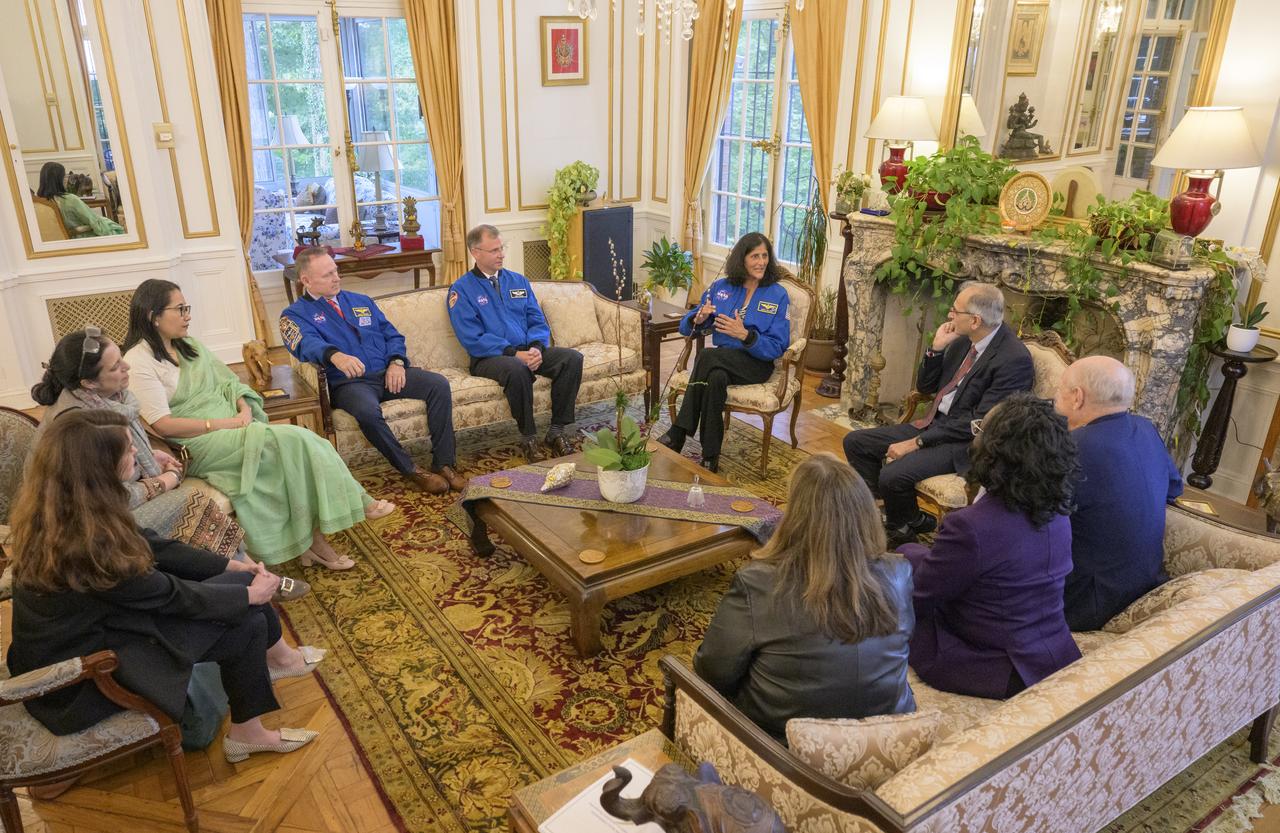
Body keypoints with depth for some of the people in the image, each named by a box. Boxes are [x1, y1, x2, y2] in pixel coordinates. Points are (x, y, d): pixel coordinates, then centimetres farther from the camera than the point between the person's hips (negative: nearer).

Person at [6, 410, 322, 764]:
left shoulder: (60, 508, -8)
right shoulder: (84, 544, -34)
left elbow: (151, 547, 3)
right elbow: (170, 595, -20)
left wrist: (232, 566, 3)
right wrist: (249, 594, -7)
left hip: (95, 620, 8)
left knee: (243, 578, 2)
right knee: (245, 625, -9)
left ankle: (277, 657, 27)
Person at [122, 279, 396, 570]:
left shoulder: (190, 346, 16)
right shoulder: (139, 361, -7)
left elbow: (229, 382, 19)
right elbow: (163, 424, -14)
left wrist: (244, 410, -3)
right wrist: (224, 423, -17)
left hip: (233, 426, 6)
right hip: (198, 444, -6)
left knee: (293, 447, -23)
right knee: (289, 442, -25)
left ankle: (312, 541, -22)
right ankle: (357, 503, -12)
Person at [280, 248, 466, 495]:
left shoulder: (362, 302, 24)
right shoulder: (295, 314, 6)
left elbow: (392, 335, 19)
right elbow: (308, 343, -16)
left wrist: (397, 362, -4)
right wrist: (335, 355, -40)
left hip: (388, 374, 5)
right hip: (347, 382, -5)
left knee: (439, 384, -20)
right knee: (367, 411, -39)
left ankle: (443, 463, -17)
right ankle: (411, 470, -20)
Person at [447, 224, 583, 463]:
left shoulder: (518, 281, 17)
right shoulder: (461, 290, 0)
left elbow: (538, 322, 11)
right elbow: (472, 339, -11)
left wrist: (537, 348, -12)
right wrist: (514, 353, -21)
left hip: (528, 351, 5)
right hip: (489, 357, -5)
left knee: (572, 358, -19)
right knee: (517, 369, -38)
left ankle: (556, 431, -14)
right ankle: (528, 438, -21)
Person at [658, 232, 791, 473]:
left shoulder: (778, 295, 1)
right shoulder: (720, 287, 11)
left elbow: (777, 348, -7)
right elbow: (686, 327, 11)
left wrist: (744, 334, -22)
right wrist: (699, 319, -13)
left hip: (756, 363, -3)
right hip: (720, 358, 3)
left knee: (707, 357, -32)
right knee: (716, 378, -35)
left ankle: (678, 434, -28)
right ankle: (710, 456, -31)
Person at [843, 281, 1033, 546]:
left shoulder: (1014, 359, -20)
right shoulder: (963, 340, 4)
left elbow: (978, 424, -21)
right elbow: (925, 387, 13)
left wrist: (917, 442, -20)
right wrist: (937, 348, -4)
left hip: (967, 442, -8)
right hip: (934, 423, 9)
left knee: (893, 474, -28)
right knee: (855, 442, 2)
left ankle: (903, 529, 4)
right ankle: (893, 512, 11)